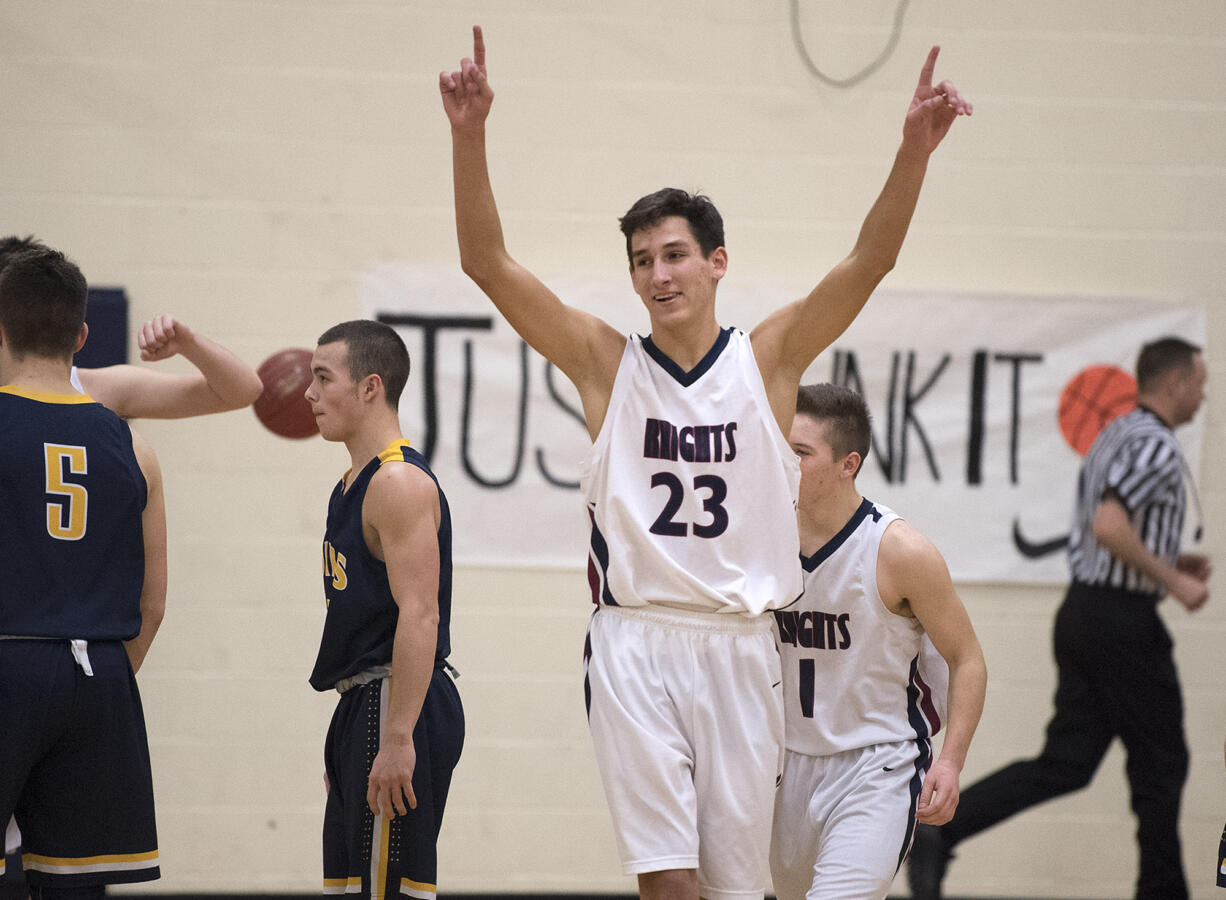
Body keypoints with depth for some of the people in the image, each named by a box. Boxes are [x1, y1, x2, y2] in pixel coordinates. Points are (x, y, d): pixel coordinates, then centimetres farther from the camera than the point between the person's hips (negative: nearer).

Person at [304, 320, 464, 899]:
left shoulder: (401, 482, -15)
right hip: (362, 703, 11)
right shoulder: (355, 485, 18)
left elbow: (419, 617, -22)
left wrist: (398, 738, -27)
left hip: (397, 705, -11)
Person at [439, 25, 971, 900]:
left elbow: (869, 264, -6)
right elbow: (488, 264, -3)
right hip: (636, 642, -1)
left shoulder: (768, 359, 5)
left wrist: (914, 151, -21)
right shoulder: (606, 362, 4)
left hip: (740, 647, 1)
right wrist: (470, 135, -17)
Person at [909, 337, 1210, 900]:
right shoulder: (1156, 446, -14)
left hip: (1080, 613, 9)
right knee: (1160, 763, 4)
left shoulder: (1111, 439, 18)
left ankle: (940, 830, -9)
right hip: (1124, 621, -9)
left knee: (1065, 763, 4)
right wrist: (1172, 580, -18)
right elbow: (1110, 527, -27)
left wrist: (1167, 562, 22)